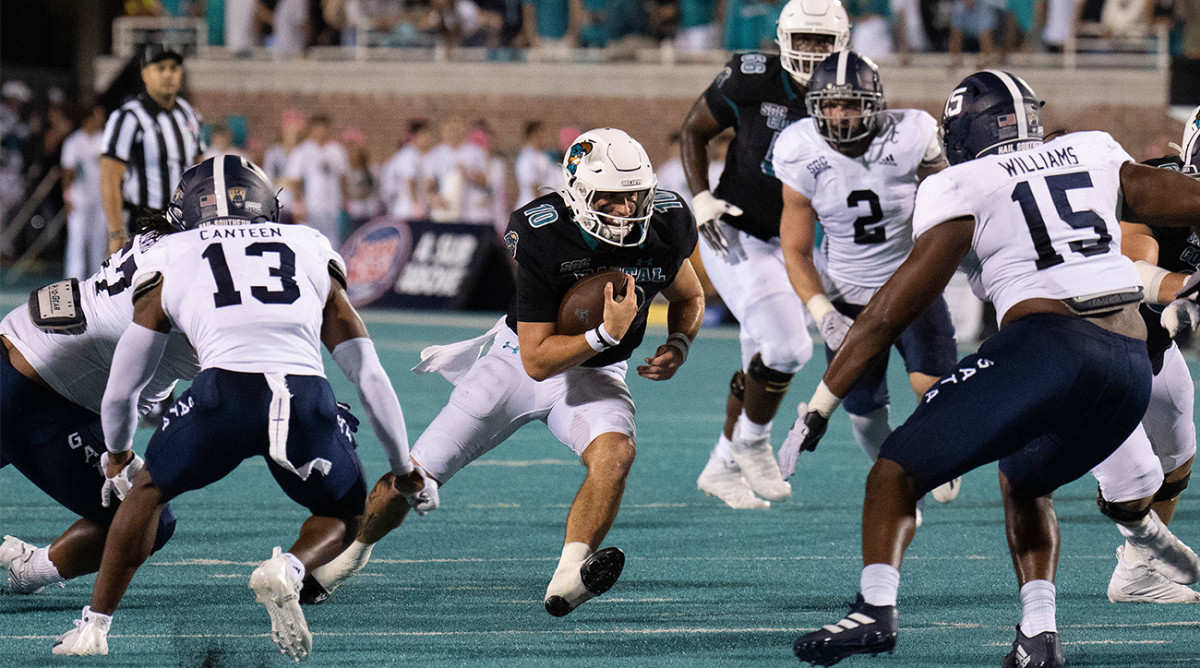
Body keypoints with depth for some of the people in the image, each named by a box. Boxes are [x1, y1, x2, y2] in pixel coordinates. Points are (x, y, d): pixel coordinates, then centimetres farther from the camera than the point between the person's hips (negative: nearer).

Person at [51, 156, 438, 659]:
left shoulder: (170, 262, 26)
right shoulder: (311, 250, 30)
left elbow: (120, 391, 33)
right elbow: (370, 377, 29)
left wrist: (117, 455, 54)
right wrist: (404, 468, 41)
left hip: (226, 390, 0)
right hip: (306, 393, 1)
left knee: (148, 490, 27)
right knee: (342, 515, 25)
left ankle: (93, 627, 23)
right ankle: (289, 570, -6)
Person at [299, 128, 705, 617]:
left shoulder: (664, 227, -17)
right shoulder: (544, 236, -31)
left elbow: (690, 298, 6)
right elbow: (537, 360, -28)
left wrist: (678, 345, -14)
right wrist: (606, 334, -41)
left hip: (593, 375, 2)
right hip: (522, 360, -2)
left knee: (615, 451, -32)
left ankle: (568, 579, -36)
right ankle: (348, 551, 29)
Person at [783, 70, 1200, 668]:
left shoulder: (963, 190, 9)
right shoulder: (1093, 156, 23)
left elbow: (892, 309, 6)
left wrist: (819, 405, 9)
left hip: (1048, 345, -6)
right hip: (1133, 366, 6)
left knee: (898, 471, 3)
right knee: (1024, 483, 30)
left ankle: (876, 607, -20)